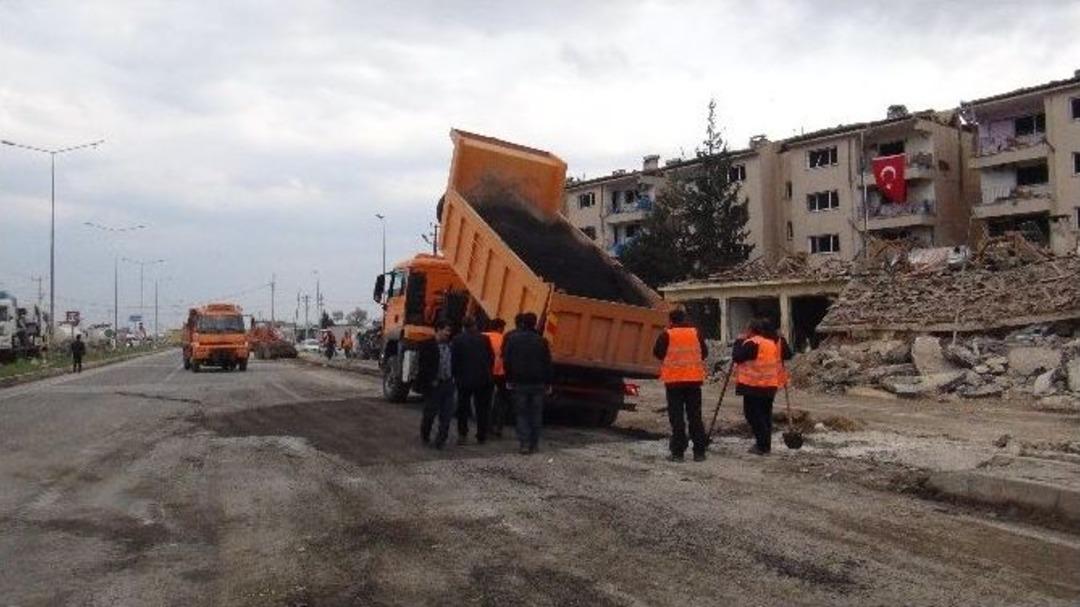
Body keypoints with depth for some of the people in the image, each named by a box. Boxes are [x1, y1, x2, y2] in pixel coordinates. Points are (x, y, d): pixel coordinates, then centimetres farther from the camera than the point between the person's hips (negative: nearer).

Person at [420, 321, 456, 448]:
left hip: (448, 384, 5)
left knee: (447, 414, 2)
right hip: (435, 385, -5)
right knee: (430, 412, 8)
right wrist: (431, 381, -14)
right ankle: (425, 436, 31)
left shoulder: (450, 346, 7)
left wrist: (453, 377, 8)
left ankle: (440, 440, 11)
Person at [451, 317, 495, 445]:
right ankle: (481, 437, 12)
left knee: (463, 408, 10)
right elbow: (491, 358, 2)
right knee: (482, 409, 10)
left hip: (464, 379, -1)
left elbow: (453, 360, -5)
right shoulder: (484, 339, -2)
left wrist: (455, 376, 7)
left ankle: (462, 434, 0)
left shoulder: (456, 340, -4)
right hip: (483, 379, 1)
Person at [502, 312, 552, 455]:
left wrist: (508, 379, 5)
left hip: (519, 383, -1)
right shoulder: (541, 341, -3)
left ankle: (524, 444, -5)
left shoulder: (512, 339, -3)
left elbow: (506, 361, -2)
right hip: (538, 384, 1)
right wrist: (548, 383, 7)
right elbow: (547, 364, 0)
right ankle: (534, 444, 11)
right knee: (536, 414, 10)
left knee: (521, 414, 5)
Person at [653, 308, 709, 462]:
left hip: (674, 380, -3)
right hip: (694, 379, 3)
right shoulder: (696, 333, 3)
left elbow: (657, 352, -1)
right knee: (695, 416, 10)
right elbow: (704, 353, 9)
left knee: (677, 416, 2)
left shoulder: (667, 335, -7)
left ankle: (678, 452, 1)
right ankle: (699, 452, 11)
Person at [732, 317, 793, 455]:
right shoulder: (776, 342, 7)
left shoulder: (752, 343, -15)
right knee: (765, 413, 15)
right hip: (771, 385, 7)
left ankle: (762, 445, -3)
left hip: (754, 385, -7)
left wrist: (739, 342, -3)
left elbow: (737, 357, -16)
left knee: (753, 413, 1)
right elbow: (788, 355, 17)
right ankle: (766, 445, 19)